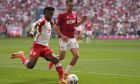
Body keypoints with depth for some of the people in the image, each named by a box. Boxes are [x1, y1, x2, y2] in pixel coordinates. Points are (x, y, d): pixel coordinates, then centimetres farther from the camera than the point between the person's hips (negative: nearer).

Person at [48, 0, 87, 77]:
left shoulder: (75, 14, 10)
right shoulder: (62, 15, -8)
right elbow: (56, 27, -7)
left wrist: (82, 21, 5)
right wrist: (62, 36, -19)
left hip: (72, 38, 6)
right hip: (64, 38, -6)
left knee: (76, 55, -7)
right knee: (62, 57, -5)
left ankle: (67, 72, 6)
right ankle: (52, 61, 31)